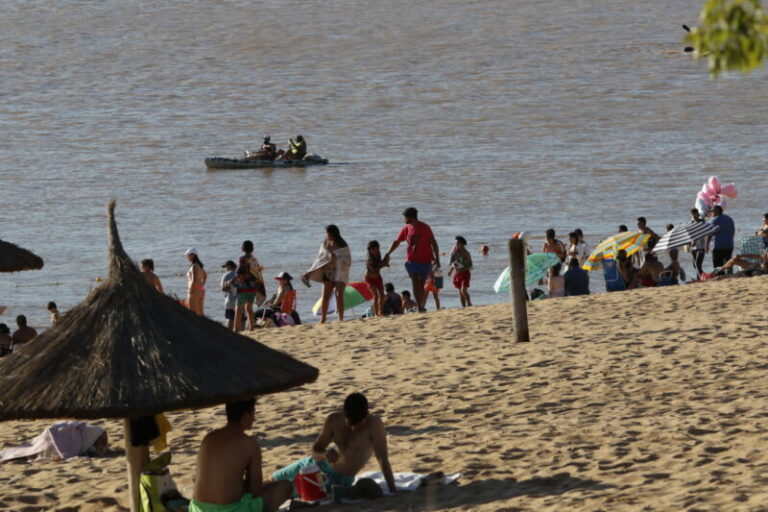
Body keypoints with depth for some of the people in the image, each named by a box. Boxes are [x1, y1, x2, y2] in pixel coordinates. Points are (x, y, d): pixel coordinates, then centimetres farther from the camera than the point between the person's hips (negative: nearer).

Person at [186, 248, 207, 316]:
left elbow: (194, 280, -24)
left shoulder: (194, 266, -15)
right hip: (201, 290, 9)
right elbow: (205, 275, 30)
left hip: (194, 291, -9)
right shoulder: (199, 265, 13)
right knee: (200, 313, 10)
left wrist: (190, 291, -18)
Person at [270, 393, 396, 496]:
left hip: (342, 479, -3)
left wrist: (393, 492, -44)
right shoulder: (334, 420, -22)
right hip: (322, 464, 3)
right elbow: (315, 451, -16)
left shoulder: (374, 424, -35)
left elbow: (383, 460, -37)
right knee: (274, 479, 19)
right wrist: (325, 454, -40)